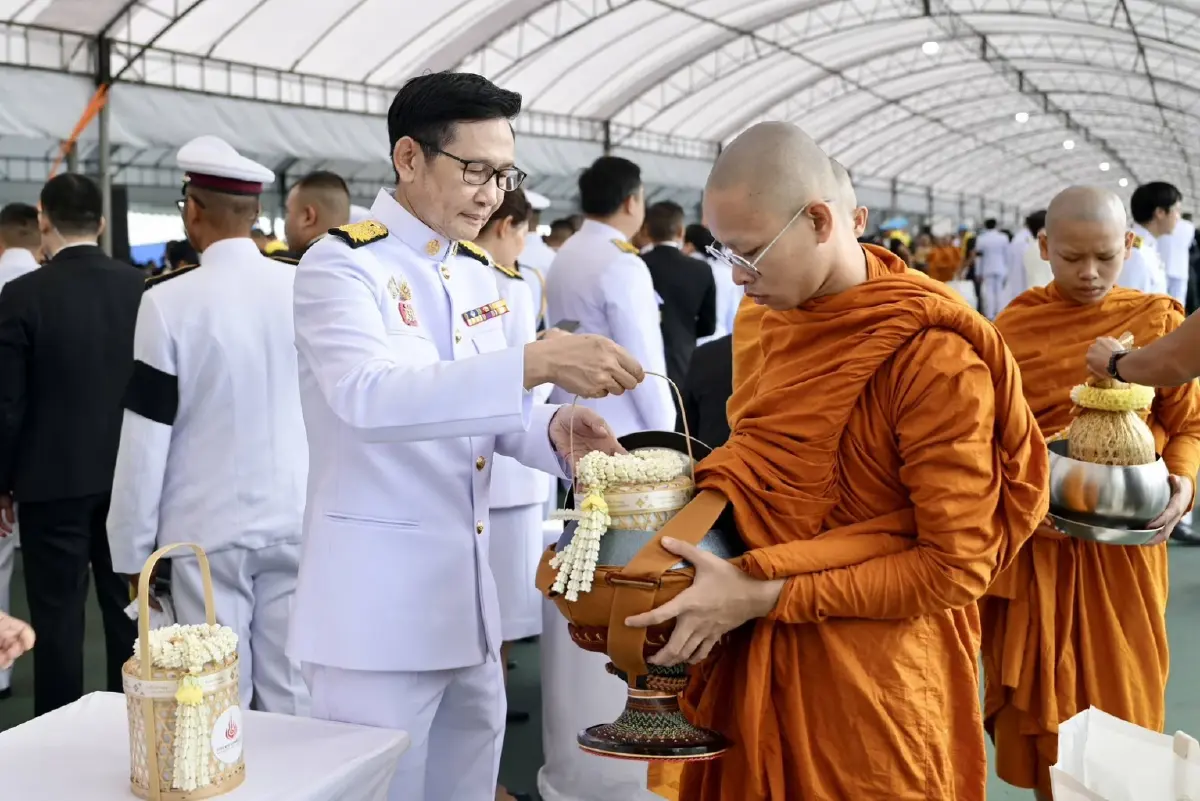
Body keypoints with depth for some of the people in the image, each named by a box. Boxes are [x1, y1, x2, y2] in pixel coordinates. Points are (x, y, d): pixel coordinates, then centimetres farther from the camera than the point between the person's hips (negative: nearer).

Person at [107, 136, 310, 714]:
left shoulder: (170, 301, -11)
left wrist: (132, 548, 2)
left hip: (209, 531, -3)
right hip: (296, 522, 3)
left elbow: (146, 438, -8)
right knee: (296, 694, 10)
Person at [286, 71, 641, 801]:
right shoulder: (340, 266, -12)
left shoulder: (477, 280, 12)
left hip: (466, 597, 7)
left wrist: (554, 428, -8)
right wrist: (537, 361, -38)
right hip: (378, 606, -7)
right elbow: (367, 395, -30)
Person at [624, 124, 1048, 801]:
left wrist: (762, 596, -23)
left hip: (869, 696, -6)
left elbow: (956, 566, -20)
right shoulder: (776, 319, 4)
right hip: (755, 668, 7)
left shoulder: (933, 358, -20)